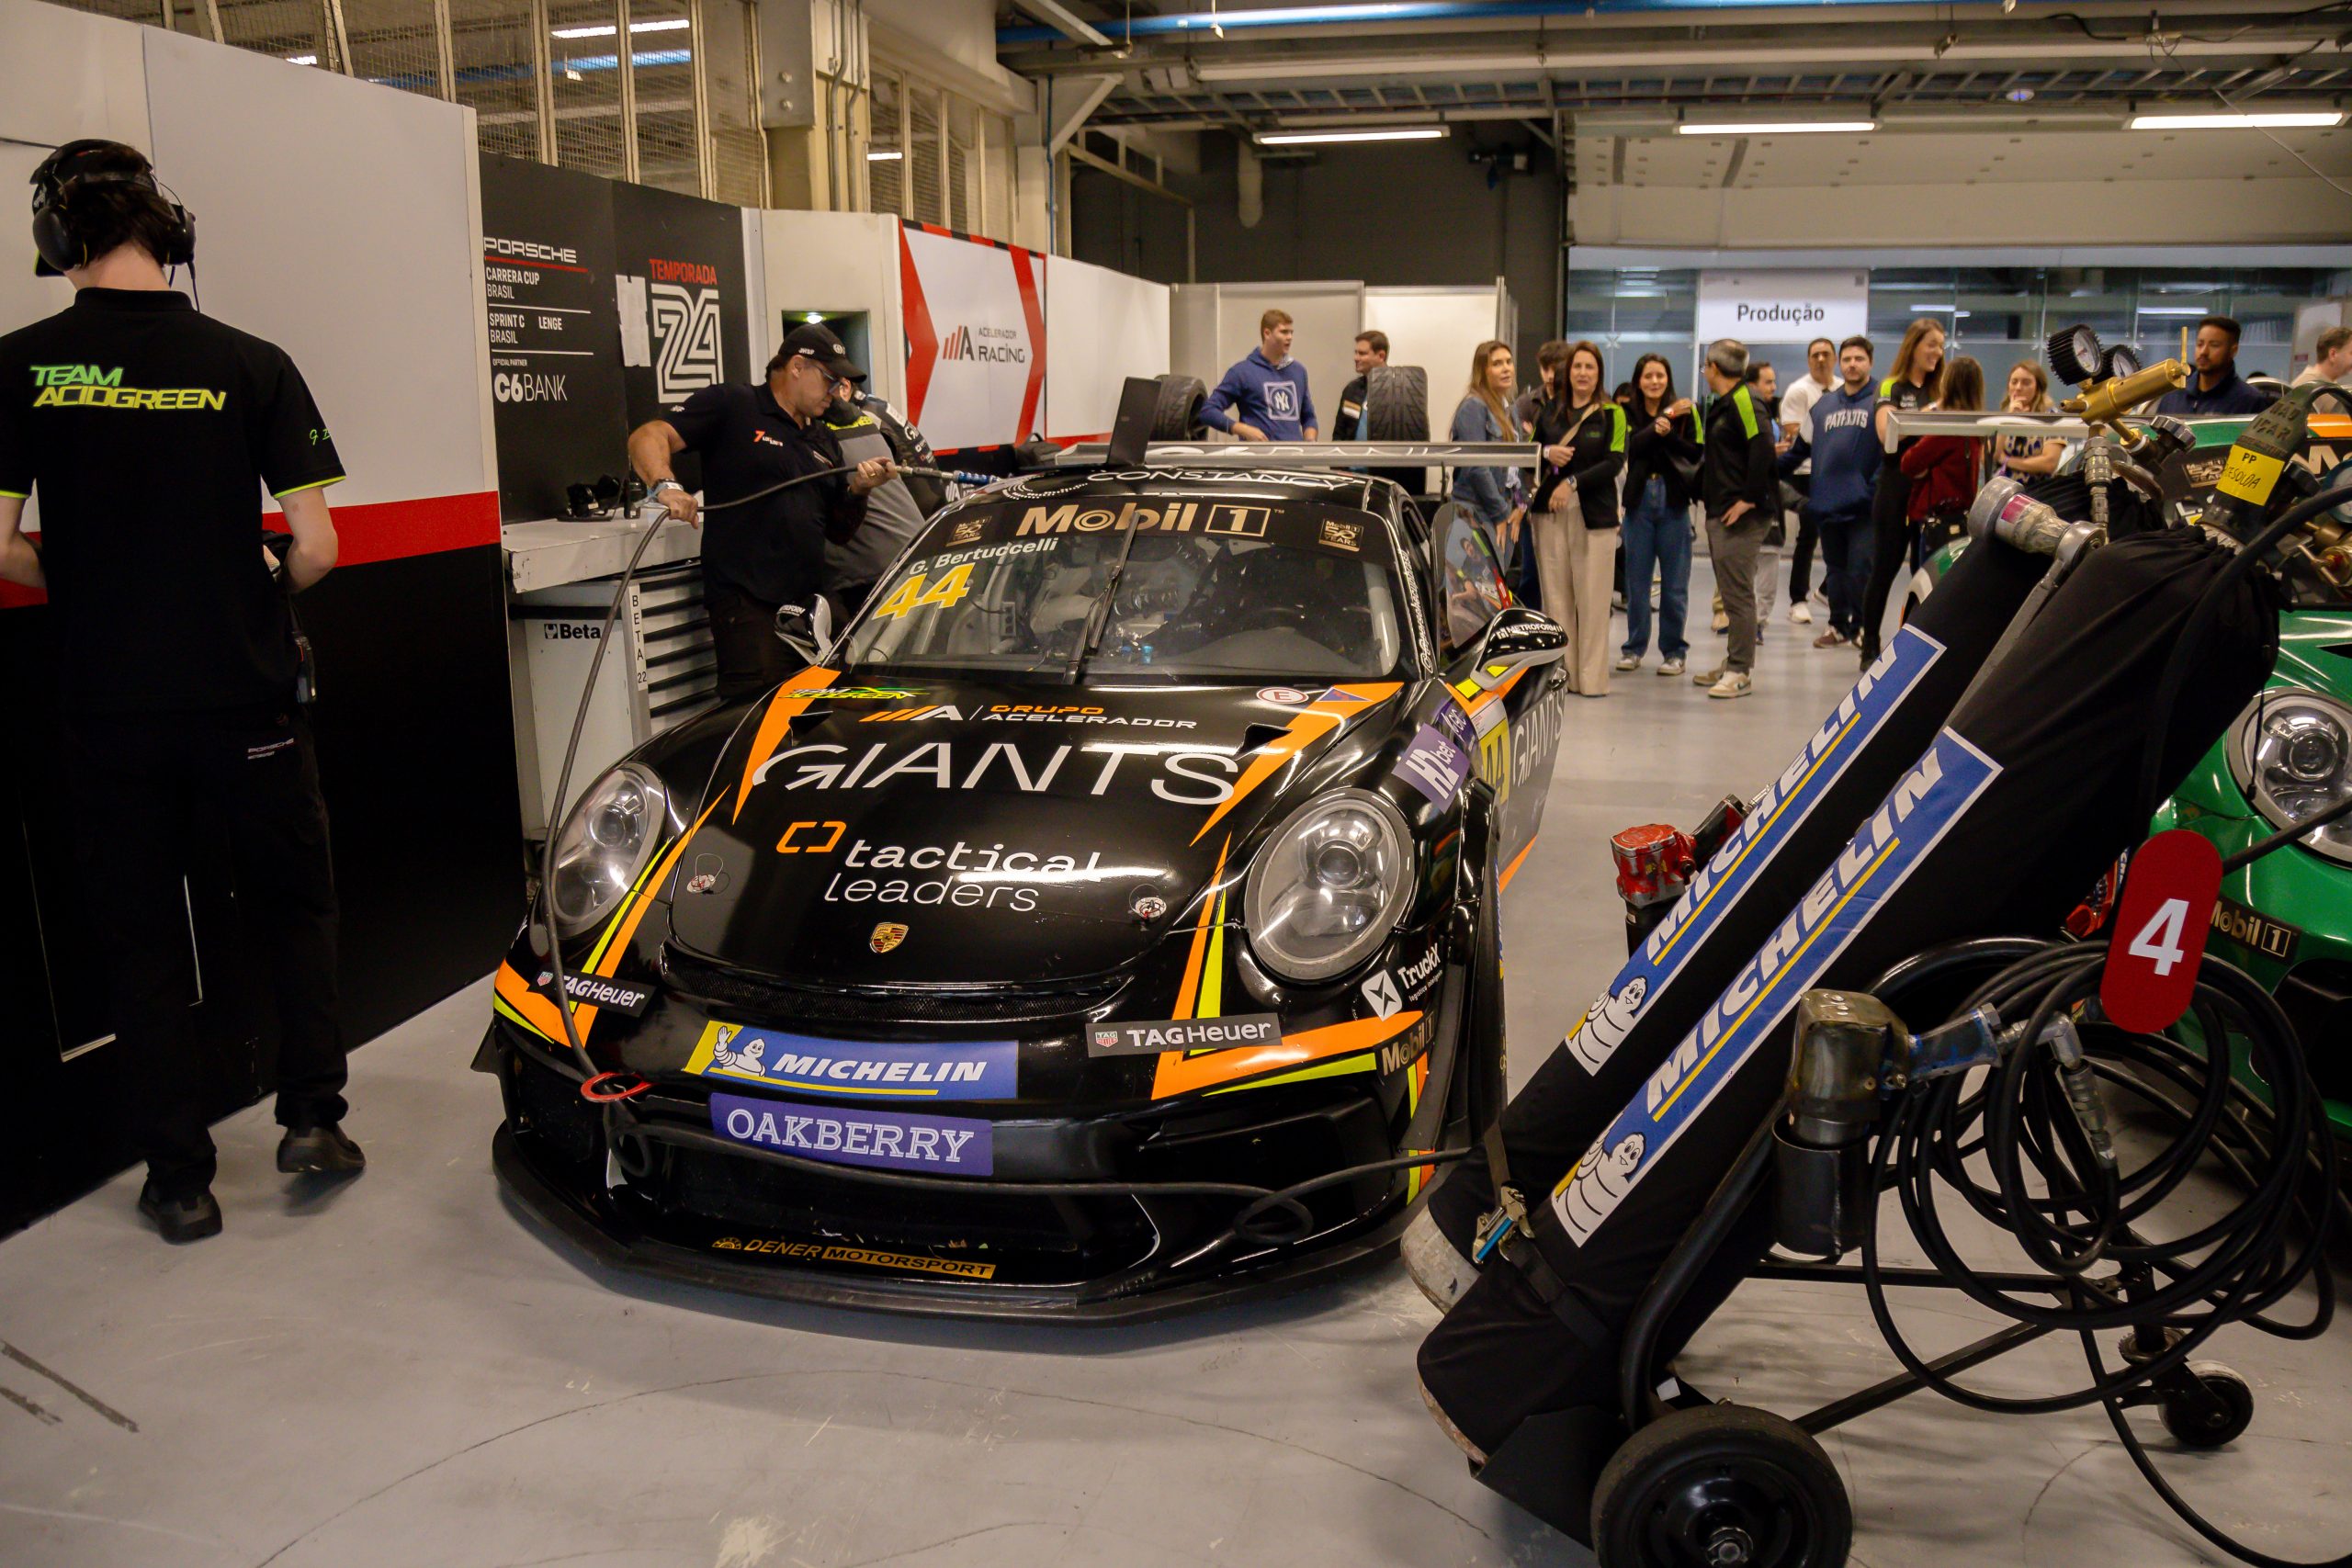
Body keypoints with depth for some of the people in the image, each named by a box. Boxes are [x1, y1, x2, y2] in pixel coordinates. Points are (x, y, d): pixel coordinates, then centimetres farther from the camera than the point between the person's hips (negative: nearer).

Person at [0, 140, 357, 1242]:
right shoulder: (250, 364, -6)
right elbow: (315, 546, -8)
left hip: (107, 705, 1)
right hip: (245, 694, -1)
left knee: (141, 934, 12)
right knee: (292, 904, 19)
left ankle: (179, 1178, 18)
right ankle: (312, 1115, 14)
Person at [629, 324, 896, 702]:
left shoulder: (824, 441, 23)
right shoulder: (732, 405, 1)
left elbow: (838, 531, 24)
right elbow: (646, 438, -9)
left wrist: (859, 490, 5)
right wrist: (665, 484, -29)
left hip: (810, 601, 7)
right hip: (747, 603, -7)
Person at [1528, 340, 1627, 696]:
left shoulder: (1611, 413, 2)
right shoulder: (1549, 410, 12)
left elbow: (1614, 463, -6)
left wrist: (1573, 482, -14)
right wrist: (1547, 453, -4)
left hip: (1594, 511, -3)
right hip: (1549, 509, 3)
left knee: (1592, 596, -4)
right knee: (1555, 594, 2)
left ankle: (1592, 677, 2)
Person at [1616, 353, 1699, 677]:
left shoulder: (1683, 412, 2)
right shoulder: (1629, 414, 4)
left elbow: (1694, 454, -6)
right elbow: (1633, 447, -13)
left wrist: (1668, 433, -19)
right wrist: (1662, 420, -21)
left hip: (1673, 503, -1)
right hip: (1639, 501, 1)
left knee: (1674, 583, 2)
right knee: (1636, 580, 6)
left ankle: (1674, 651, 11)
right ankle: (1634, 647, 17)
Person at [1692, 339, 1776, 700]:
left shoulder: (1743, 401, -12)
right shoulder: (1721, 405, 18)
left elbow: (1762, 451, -22)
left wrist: (1750, 498, -21)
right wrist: (1704, 491, 17)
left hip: (1739, 517, -10)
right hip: (1718, 514, 10)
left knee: (1738, 593, -7)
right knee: (1730, 592, 14)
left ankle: (1740, 673, -4)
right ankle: (1733, 664, 22)